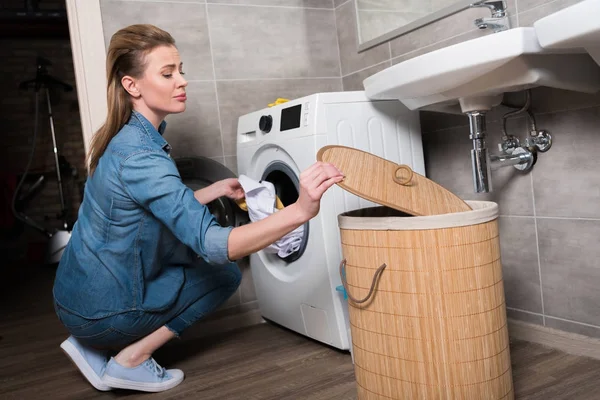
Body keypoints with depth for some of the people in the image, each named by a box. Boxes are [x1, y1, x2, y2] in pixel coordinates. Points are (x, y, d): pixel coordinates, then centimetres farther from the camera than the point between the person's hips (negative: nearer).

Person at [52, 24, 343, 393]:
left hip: (85, 291, 8)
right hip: (100, 311, -8)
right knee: (224, 273, 0)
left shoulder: (128, 138, 2)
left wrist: (218, 190, 3)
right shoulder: (139, 157, -28)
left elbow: (168, 209, 13)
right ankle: (131, 359, 1)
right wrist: (300, 210, -46)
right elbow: (214, 244, -36)